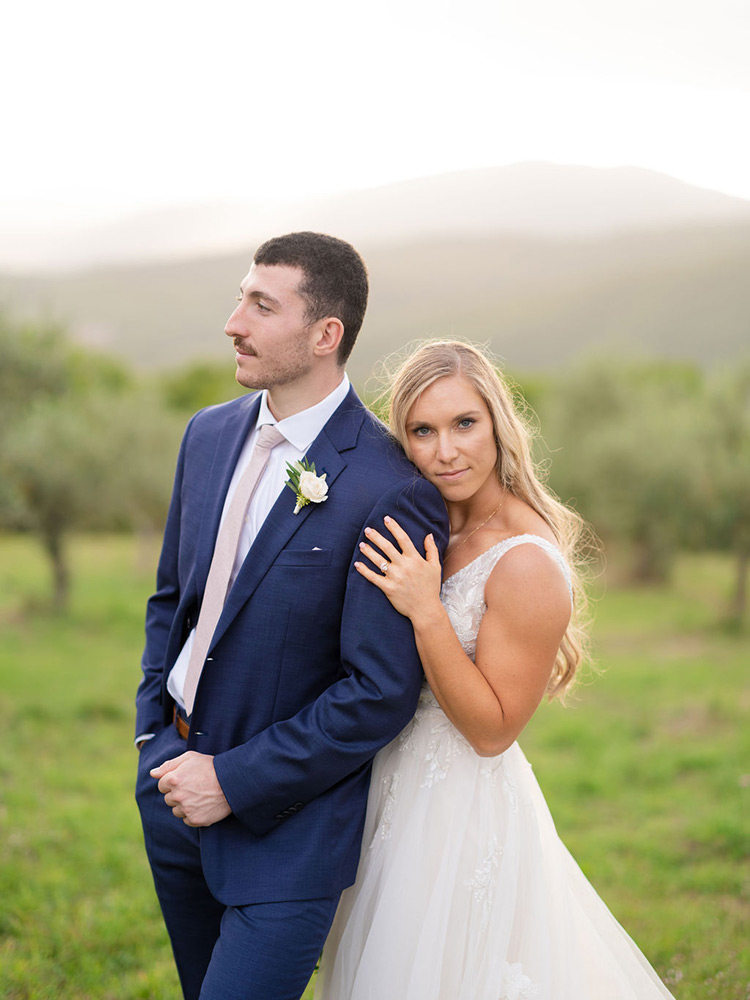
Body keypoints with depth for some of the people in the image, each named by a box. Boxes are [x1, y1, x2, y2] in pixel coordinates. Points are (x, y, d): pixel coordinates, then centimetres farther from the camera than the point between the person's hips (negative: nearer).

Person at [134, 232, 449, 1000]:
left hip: (286, 818, -7)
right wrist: (153, 733, 4)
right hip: (175, 783, 7)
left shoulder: (391, 491, -21)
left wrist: (235, 780, -16)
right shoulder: (208, 434, 2)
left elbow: (382, 693, -20)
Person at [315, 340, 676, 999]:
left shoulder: (530, 564, -23)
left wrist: (425, 612, -28)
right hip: (406, 791, 8)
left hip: (465, 815, -8)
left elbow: (493, 730, -21)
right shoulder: (438, 532, 2)